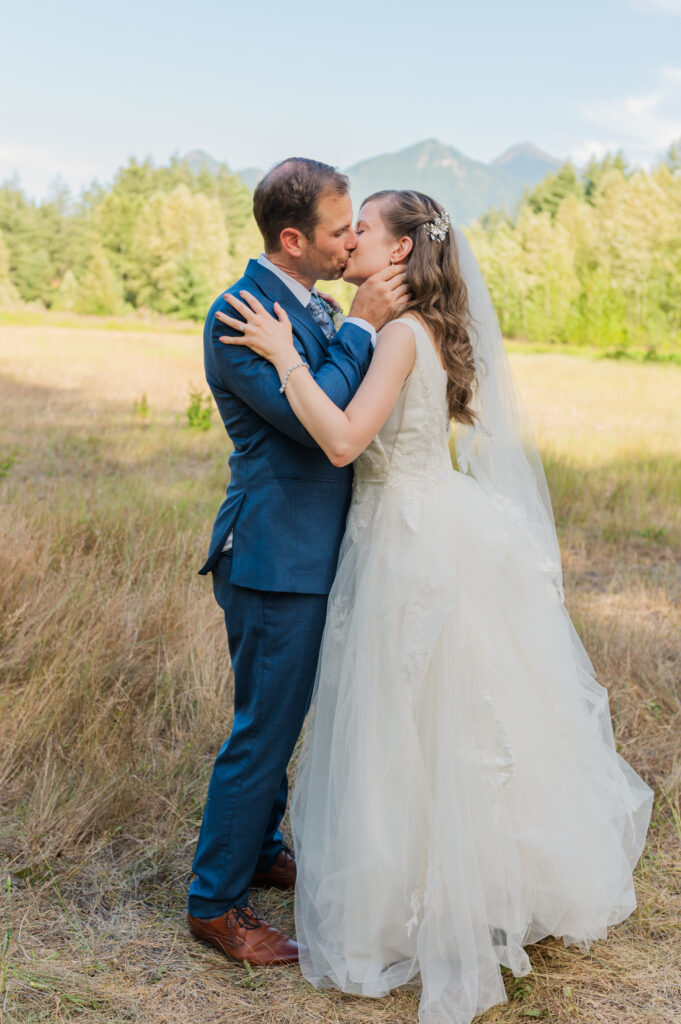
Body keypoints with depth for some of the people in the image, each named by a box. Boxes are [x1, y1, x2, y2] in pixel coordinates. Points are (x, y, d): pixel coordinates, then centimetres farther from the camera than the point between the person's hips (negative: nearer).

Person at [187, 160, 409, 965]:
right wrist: (362, 325, -20)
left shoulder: (308, 304, 10)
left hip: (306, 551, 10)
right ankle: (214, 903, 18)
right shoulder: (239, 314, -19)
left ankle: (258, 849, 42)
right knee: (264, 730, 1)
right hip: (275, 556, -9)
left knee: (278, 718, 23)